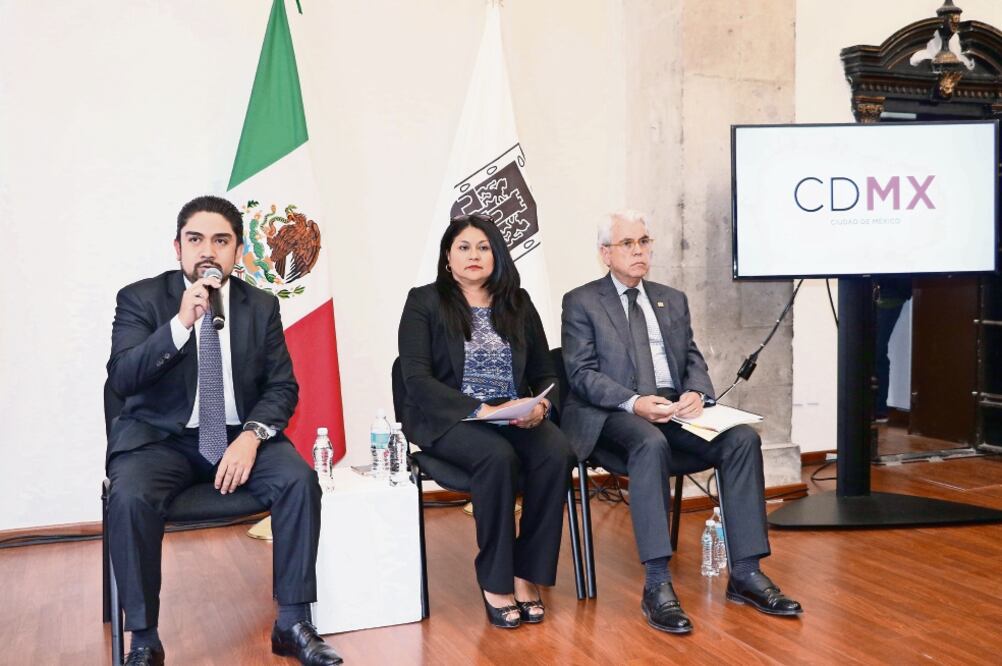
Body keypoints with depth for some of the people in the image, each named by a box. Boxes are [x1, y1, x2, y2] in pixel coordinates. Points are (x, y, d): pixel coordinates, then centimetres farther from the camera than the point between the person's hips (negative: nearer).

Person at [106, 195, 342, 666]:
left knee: (299, 479, -24)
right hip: (162, 438, -2)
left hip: (240, 436, 2)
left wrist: (252, 435, -17)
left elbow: (282, 386, 3)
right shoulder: (140, 299, -2)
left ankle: (292, 623, -13)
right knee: (129, 498, -31)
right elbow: (121, 379, -14)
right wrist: (181, 323, -26)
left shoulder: (261, 306, 5)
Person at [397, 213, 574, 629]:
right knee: (498, 456, -34)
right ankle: (494, 583, -19)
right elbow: (417, 378, -10)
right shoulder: (424, 302, 2)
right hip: (448, 420, -3)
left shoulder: (518, 303, 13)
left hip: (514, 418, 4)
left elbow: (545, 373, 12)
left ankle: (526, 575, -16)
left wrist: (540, 405, -12)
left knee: (557, 453, -28)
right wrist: (479, 410, -22)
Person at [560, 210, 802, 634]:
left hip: (674, 406, 5)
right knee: (651, 444, -38)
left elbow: (693, 359, 15)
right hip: (616, 410, -5)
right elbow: (582, 373, -5)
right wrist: (634, 402, -21)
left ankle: (745, 573, -17)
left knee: (742, 438, -21)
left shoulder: (673, 300, 21)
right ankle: (657, 584, -36)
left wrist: (695, 392, -9)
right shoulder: (581, 302, 5)